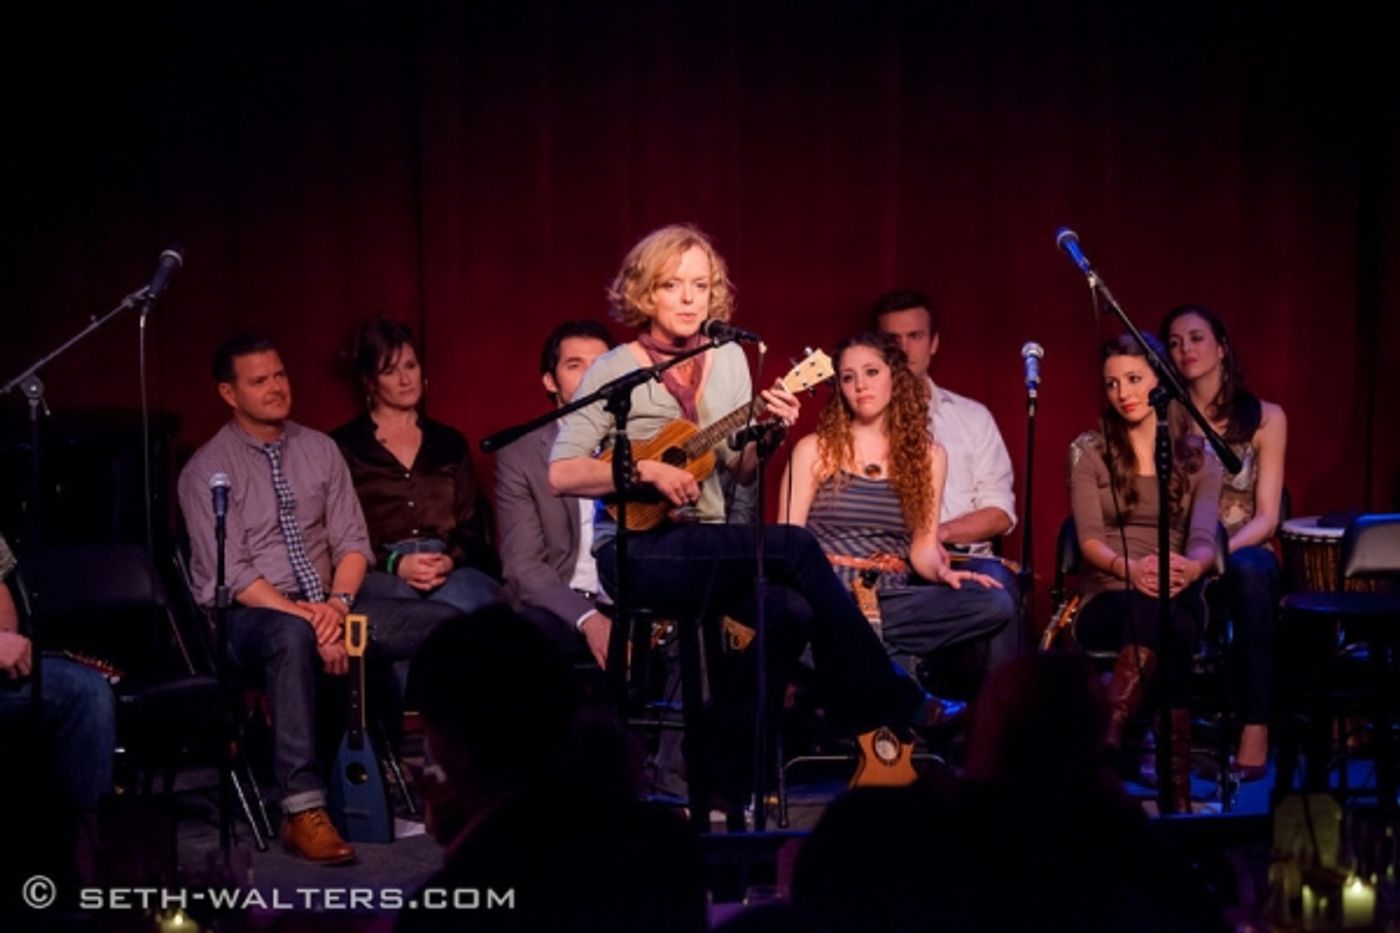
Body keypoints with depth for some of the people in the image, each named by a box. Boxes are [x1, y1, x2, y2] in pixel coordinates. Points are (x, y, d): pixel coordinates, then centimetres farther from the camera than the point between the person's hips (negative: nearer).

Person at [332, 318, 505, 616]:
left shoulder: (450, 443, 23)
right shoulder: (345, 446, 13)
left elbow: (472, 527, 16)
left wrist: (450, 560, -8)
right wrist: (395, 565, -13)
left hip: (453, 568, 2)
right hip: (379, 574, -2)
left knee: (458, 598, -37)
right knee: (403, 597, -39)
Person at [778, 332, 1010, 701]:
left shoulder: (927, 455, 15)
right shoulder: (815, 450, 8)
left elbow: (923, 546, 12)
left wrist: (944, 572, -11)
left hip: (889, 601, 4)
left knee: (995, 603, -25)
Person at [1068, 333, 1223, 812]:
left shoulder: (1198, 457, 9)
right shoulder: (1088, 451, 7)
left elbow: (1204, 538, -7)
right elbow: (1089, 538, -6)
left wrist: (1190, 569, -34)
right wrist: (1130, 568, -30)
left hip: (1178, 597, 1)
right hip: (1107, 599, -1)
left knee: (1164, 613, -38)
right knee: (1165, 627, -37)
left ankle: (1106, 742, -50)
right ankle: (1177, 793, -43)